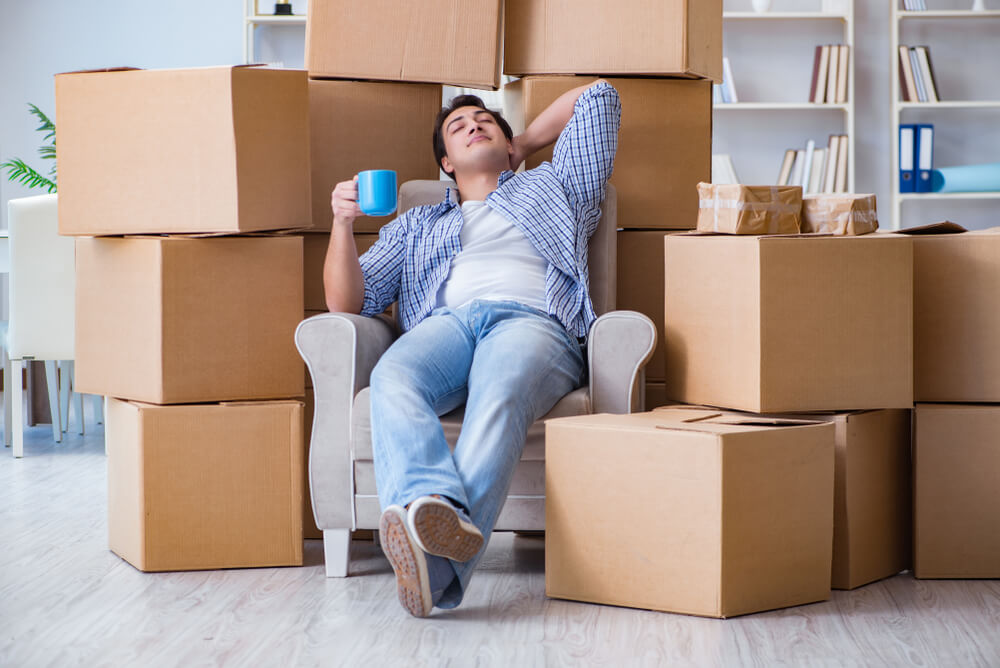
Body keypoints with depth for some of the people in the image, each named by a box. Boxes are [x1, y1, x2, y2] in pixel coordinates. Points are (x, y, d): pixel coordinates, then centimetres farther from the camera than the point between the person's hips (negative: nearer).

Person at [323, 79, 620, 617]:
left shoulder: (550, 186, 38)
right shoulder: (415, 226, 38)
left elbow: (598, 95, 42)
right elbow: (345, 302, 26)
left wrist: (524, 145, 49)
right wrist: (342, 223, 9)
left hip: (532, 321, -2)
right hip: (444, 324, 2)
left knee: (499, 396, -40)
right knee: (394, 377, -38)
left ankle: (438, 569, -63)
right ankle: (432, 504, -64)